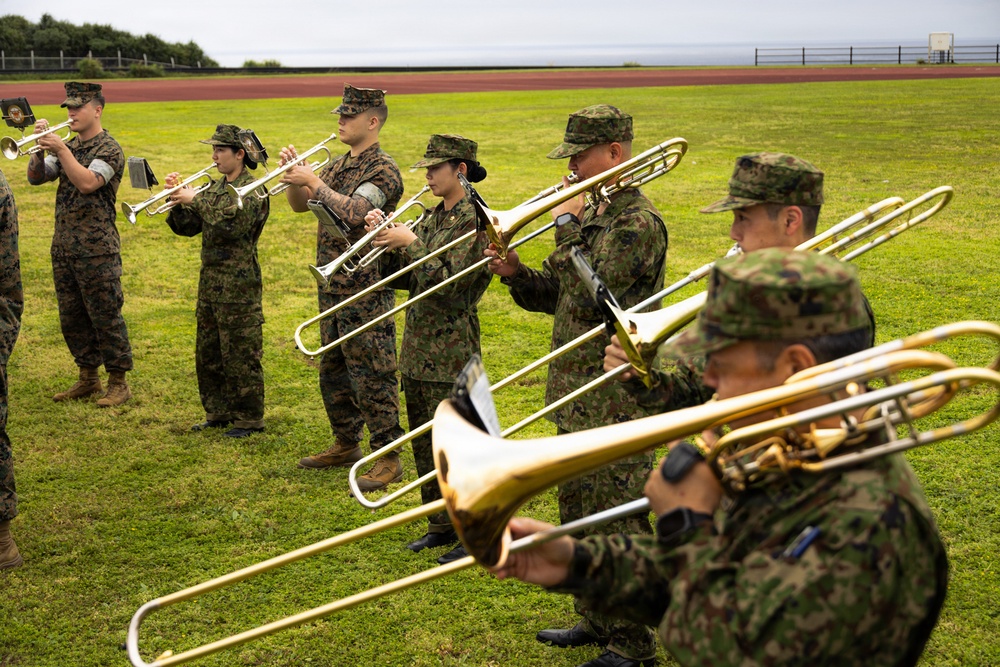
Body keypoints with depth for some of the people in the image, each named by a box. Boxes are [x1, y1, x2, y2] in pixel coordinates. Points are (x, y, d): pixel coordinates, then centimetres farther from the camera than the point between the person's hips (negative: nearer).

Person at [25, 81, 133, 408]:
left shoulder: (109, 149, -7)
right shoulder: (68, 147, 15)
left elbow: (87, 182, -23)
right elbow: (36, 177, 7)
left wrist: (61, 149, -23)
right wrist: (40, 147, -8)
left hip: (96, 248, -8)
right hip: (63, 245, 8)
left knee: (106, 316, -3)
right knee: (72, 318, 12)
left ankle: (118, 383, 5)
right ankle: (88, 378, 23)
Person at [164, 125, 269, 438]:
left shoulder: (252, 191, -10)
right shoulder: (214, 188, 13)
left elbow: (230, 225, -25)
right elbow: (186, 227, 13)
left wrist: (197, 200, -19)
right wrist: (177, 197, -1)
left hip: (238, 286, -8)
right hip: (210, 281, 8)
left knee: (241, 355, -2)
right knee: (207, 354, 14)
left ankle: (249, 419, 8)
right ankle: (219, 413, 26)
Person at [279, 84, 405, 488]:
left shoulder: (382, 170, -12)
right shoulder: (339, 165, 14)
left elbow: (354, 211, -27)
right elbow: (300, 205, 15)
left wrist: (314, 182, -20)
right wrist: (294, 175, -2)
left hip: (366, 291, -9)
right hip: (332, 287, 9)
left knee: (372, 376, -7)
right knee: (333, 371, 17)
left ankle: (388, 459, 0)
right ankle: (346, 444, 31)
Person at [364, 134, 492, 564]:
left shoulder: (475, 221, -12)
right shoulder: (433, 217, 14)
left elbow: (450, 283, -21)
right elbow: (402, 277, 13)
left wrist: (410, 244, -18)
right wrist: (385, 241, -1)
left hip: (451, 354, -9)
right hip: (418, 348, 9)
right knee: (424, 443, 15)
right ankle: (441, 526, 27)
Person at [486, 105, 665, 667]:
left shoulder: (638, 222, -16)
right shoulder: (591, 215, 13)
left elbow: (589, 299, -25)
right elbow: (551, 296, 15)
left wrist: (567, 225, -16)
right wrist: (514, 273, -4)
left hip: (616, 403, -10)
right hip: (578, 395, 10)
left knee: (619, 524, -1)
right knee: (579, 515, 19)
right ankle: (597, 620, 34)